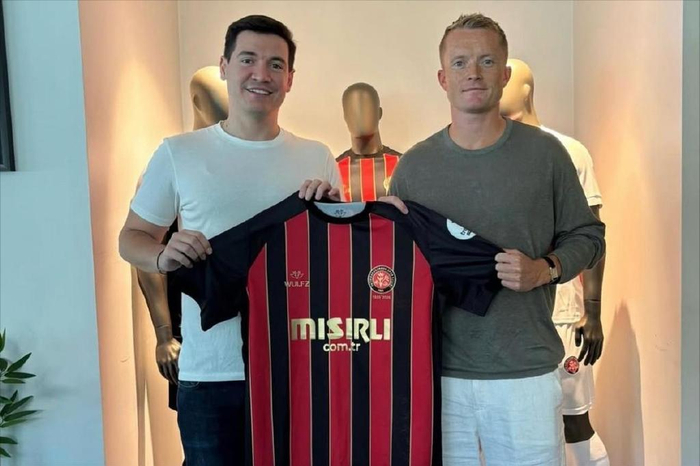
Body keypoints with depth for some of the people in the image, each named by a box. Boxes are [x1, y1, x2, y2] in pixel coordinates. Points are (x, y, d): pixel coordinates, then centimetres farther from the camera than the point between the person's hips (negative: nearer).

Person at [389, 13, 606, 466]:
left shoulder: (544, 152, 1)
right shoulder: (413, 165, 5)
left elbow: (587, 236, 7)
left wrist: (543, 270, -11)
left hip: (527, 371, -1)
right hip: (439, 372, 1)